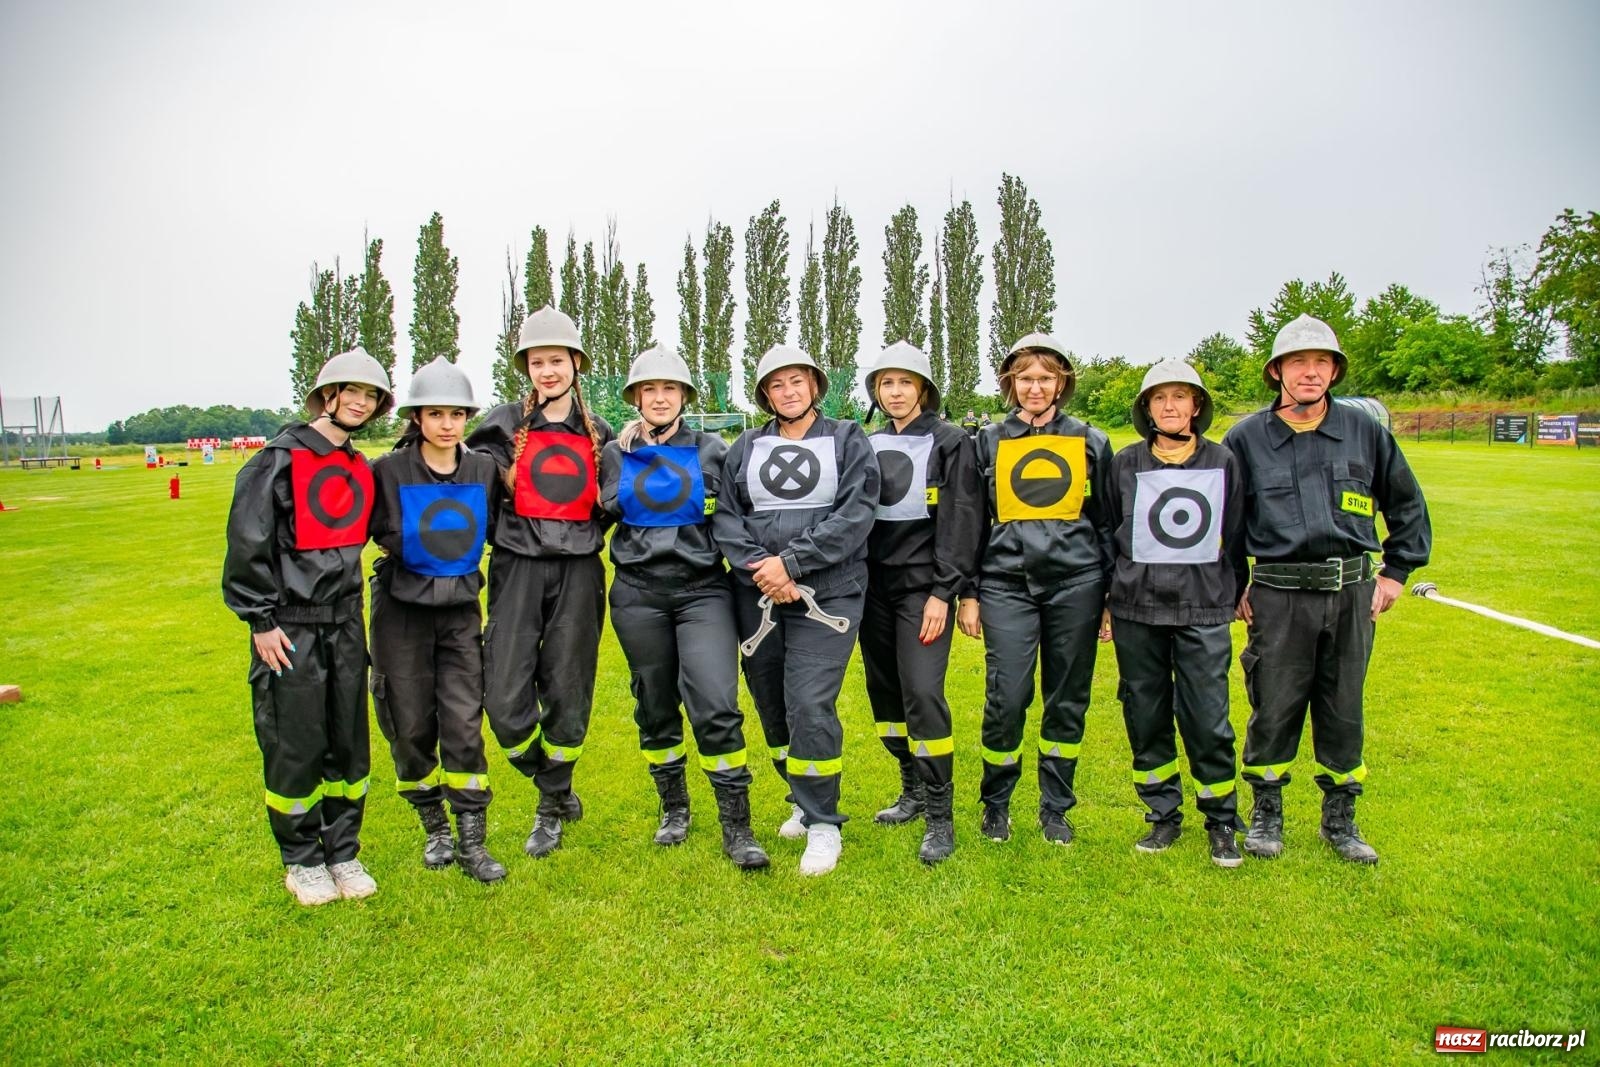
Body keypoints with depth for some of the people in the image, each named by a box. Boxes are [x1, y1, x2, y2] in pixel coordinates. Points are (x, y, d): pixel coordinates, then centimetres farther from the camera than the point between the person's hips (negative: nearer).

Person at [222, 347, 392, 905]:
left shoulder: (361, 469, 10)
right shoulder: (281, 458, -9)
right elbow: (248, 541, -11)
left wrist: (353, 606, 15)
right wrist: (261, 621, -12)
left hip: (345, 623, 6)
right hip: (290, 626, -6)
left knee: (350, 742, 9)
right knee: (295, 748, 1)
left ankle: (343, 852, 24)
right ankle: (300, 859, 20)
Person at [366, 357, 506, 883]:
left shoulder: (484, 469, -1)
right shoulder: (389, 470, -8)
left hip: (461, 611, 1)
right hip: (403, 612, -1)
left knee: (464, 723, -4)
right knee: (411, 726, 6)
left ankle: (473, 842, 6)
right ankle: (433, 827, 26)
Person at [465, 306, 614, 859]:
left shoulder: (599, 433, 11)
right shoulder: (503, 424, 3)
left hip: (578, 571, 2)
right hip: (518, 568, -1)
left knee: (566, 693, 6)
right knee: (505, 698, -7)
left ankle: (552, 808, 26)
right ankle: (556, 787, 20)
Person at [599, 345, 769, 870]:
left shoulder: (711, 449, 4)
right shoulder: (614, 455, 7)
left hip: (704, 591, -2)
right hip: (639, 596, 2)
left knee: (717, 707, -13)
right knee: (655, 708, 11)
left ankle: (737, 828, -1)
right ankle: (674, 808, 31)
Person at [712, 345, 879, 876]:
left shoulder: (847, 440, 4)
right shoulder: (745, 448, 12)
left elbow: (854, 515, -8)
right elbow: (724, 515, 4)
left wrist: (791, 562, -15)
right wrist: (757, 567, -12)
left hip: (827, 594, -4)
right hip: (757, 596, 4)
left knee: (810, 705, -11)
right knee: (772, 704, 10)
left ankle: (822, 823, 5)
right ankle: (806, 801, 31)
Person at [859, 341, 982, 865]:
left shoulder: (951, 443, -2)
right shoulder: (867, 445, 14)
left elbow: (961, 522, -8)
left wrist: (943, 592, -14)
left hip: (922, 585, -6)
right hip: (874, 585, 6)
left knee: (923, 693, -13)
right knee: (883, 690, 9)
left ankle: (940, 818, -1)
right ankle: (914, 790, 27)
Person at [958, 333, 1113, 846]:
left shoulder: (1091, 442, 9)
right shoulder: (989, 443, 9)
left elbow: (1108, 522, 11)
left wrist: (1112, 596, 7)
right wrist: (967, 594, 5)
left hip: (1075, 583, 1)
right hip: (1007, 583, -1)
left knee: (1068, 700, 6)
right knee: (1006, 699, -4)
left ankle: (1056, 807, 23)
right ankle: (995, 804, 17)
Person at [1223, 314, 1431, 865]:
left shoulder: (1365, 432, 6)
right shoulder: (1246, 438, 0)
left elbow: (1408, 505, 17)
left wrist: (1396, 572, 11)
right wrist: (1234, 590, 5)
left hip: (1352, 594, 2)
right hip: (1278, 597, -2)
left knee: (1343, 710, 11)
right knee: (1274, 709, 4)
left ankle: (1340, 819, 27)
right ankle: (1266, 813, 23)